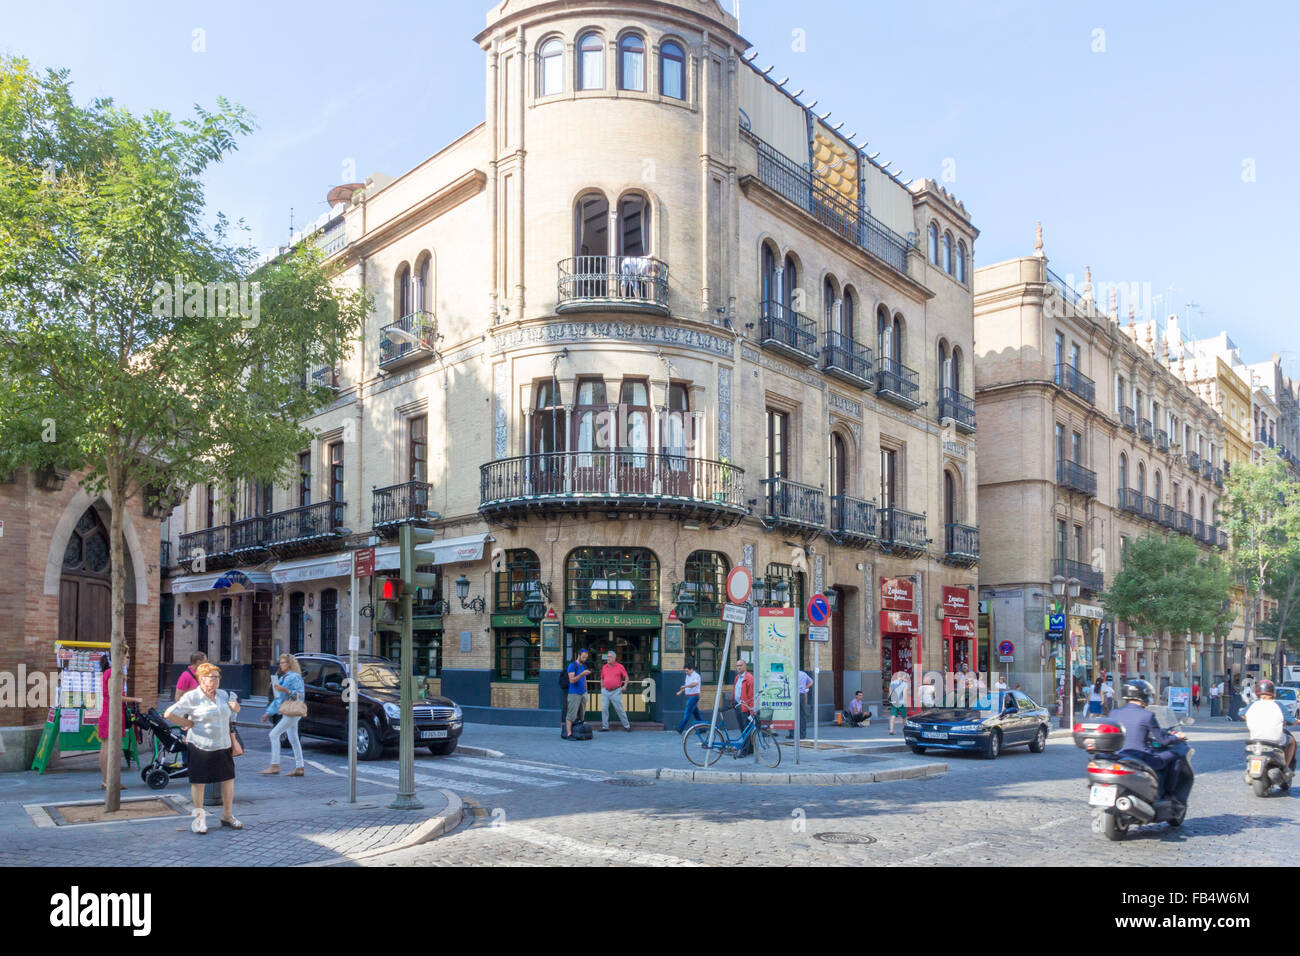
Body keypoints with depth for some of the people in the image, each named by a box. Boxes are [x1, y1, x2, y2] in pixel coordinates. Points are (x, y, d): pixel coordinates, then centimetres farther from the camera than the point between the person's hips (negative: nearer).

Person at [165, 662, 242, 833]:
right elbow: (169, 714, -12)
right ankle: (199, 818, 20)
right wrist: (188, 723, -9)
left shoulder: (223, 695, 10)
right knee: (198, 782, 4)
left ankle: (227, 816, 22)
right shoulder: (192, 698, -8)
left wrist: (235, 705, 4)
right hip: (200, 746, -5)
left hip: (223, 745, 5)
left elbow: (235, 710, 27)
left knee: (228, 779, 8)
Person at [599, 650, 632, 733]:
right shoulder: (604, 667, 8)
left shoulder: (620, 667, -2)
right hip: (605, 691, 4)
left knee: (619, 709, 0)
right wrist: (602, 688, 10)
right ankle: (605, 726, 10)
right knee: (604, 709, 1)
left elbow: (626, 677, 3)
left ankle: (626, 725, 12)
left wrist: (625, 686, -10)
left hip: (616, 691, -4)